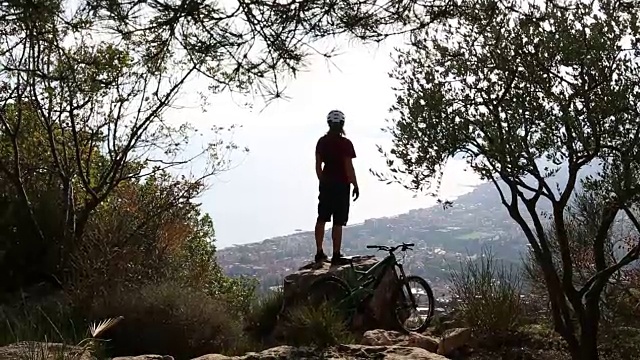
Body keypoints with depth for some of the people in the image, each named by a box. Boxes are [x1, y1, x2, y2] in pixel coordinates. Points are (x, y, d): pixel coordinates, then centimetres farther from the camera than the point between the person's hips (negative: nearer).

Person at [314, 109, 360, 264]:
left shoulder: (322, 141, 3)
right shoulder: (345, 143, -12)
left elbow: (318, 166, 7)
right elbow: (349, 167, -13)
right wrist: (355, 186, -4)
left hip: (326, 184, 5)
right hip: (341, 185, -5)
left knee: (321, 219, 13)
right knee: (338, 222, -1)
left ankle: (319, 253, 15)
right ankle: (336, 256, 3)